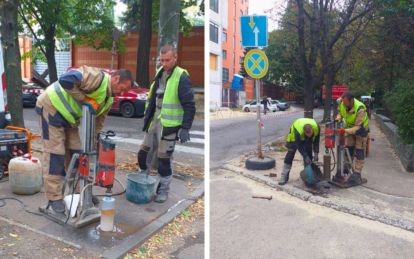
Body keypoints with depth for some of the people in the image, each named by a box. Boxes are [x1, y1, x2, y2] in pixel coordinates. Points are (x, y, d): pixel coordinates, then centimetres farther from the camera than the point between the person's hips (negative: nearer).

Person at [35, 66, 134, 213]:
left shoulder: (108, 100, 4)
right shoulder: (97, 78, -25)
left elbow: (97, 125, 9)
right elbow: (66, 80, -36)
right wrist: (84, 98, -27)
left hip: (69, 117, 9)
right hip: (51, 107, -9)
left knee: (76, 153, 9)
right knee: (55, 154, -7)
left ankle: (79, 191, 22)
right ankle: (54, 198, 3)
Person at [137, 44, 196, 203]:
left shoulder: (181, 78, -14)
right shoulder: (160, 73, 8)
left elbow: (189, 106, -15)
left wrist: (185, 128, -18)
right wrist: (147, 115, 17)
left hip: (169, 125, -7)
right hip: (154, 120, 7)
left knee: (164, 159, 2)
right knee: (142, 153, 13)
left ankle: (163, 190, 21)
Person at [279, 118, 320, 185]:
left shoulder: (317, 127, -34)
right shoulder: (298, 131, -45)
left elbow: (316, 141, -17)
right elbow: (299, 146, -30)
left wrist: (316, 153, -24)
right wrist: (305, 156, -30)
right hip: (294, 137, -4)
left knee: (309, 156, 0)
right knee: (290, 155, -10)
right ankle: (284, 176, -5)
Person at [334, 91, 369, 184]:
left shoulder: (360, 109, -37)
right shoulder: (341, 102, -21)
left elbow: (359, 128, -36)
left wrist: (345, 131, -46)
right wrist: (338, 117, -17)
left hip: (361, 129, -6)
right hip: (349, 127, 6)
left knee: (359, 151, -3)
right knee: (348, 149, 11)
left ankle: (357, 174, 1)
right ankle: (344, 170, 19)